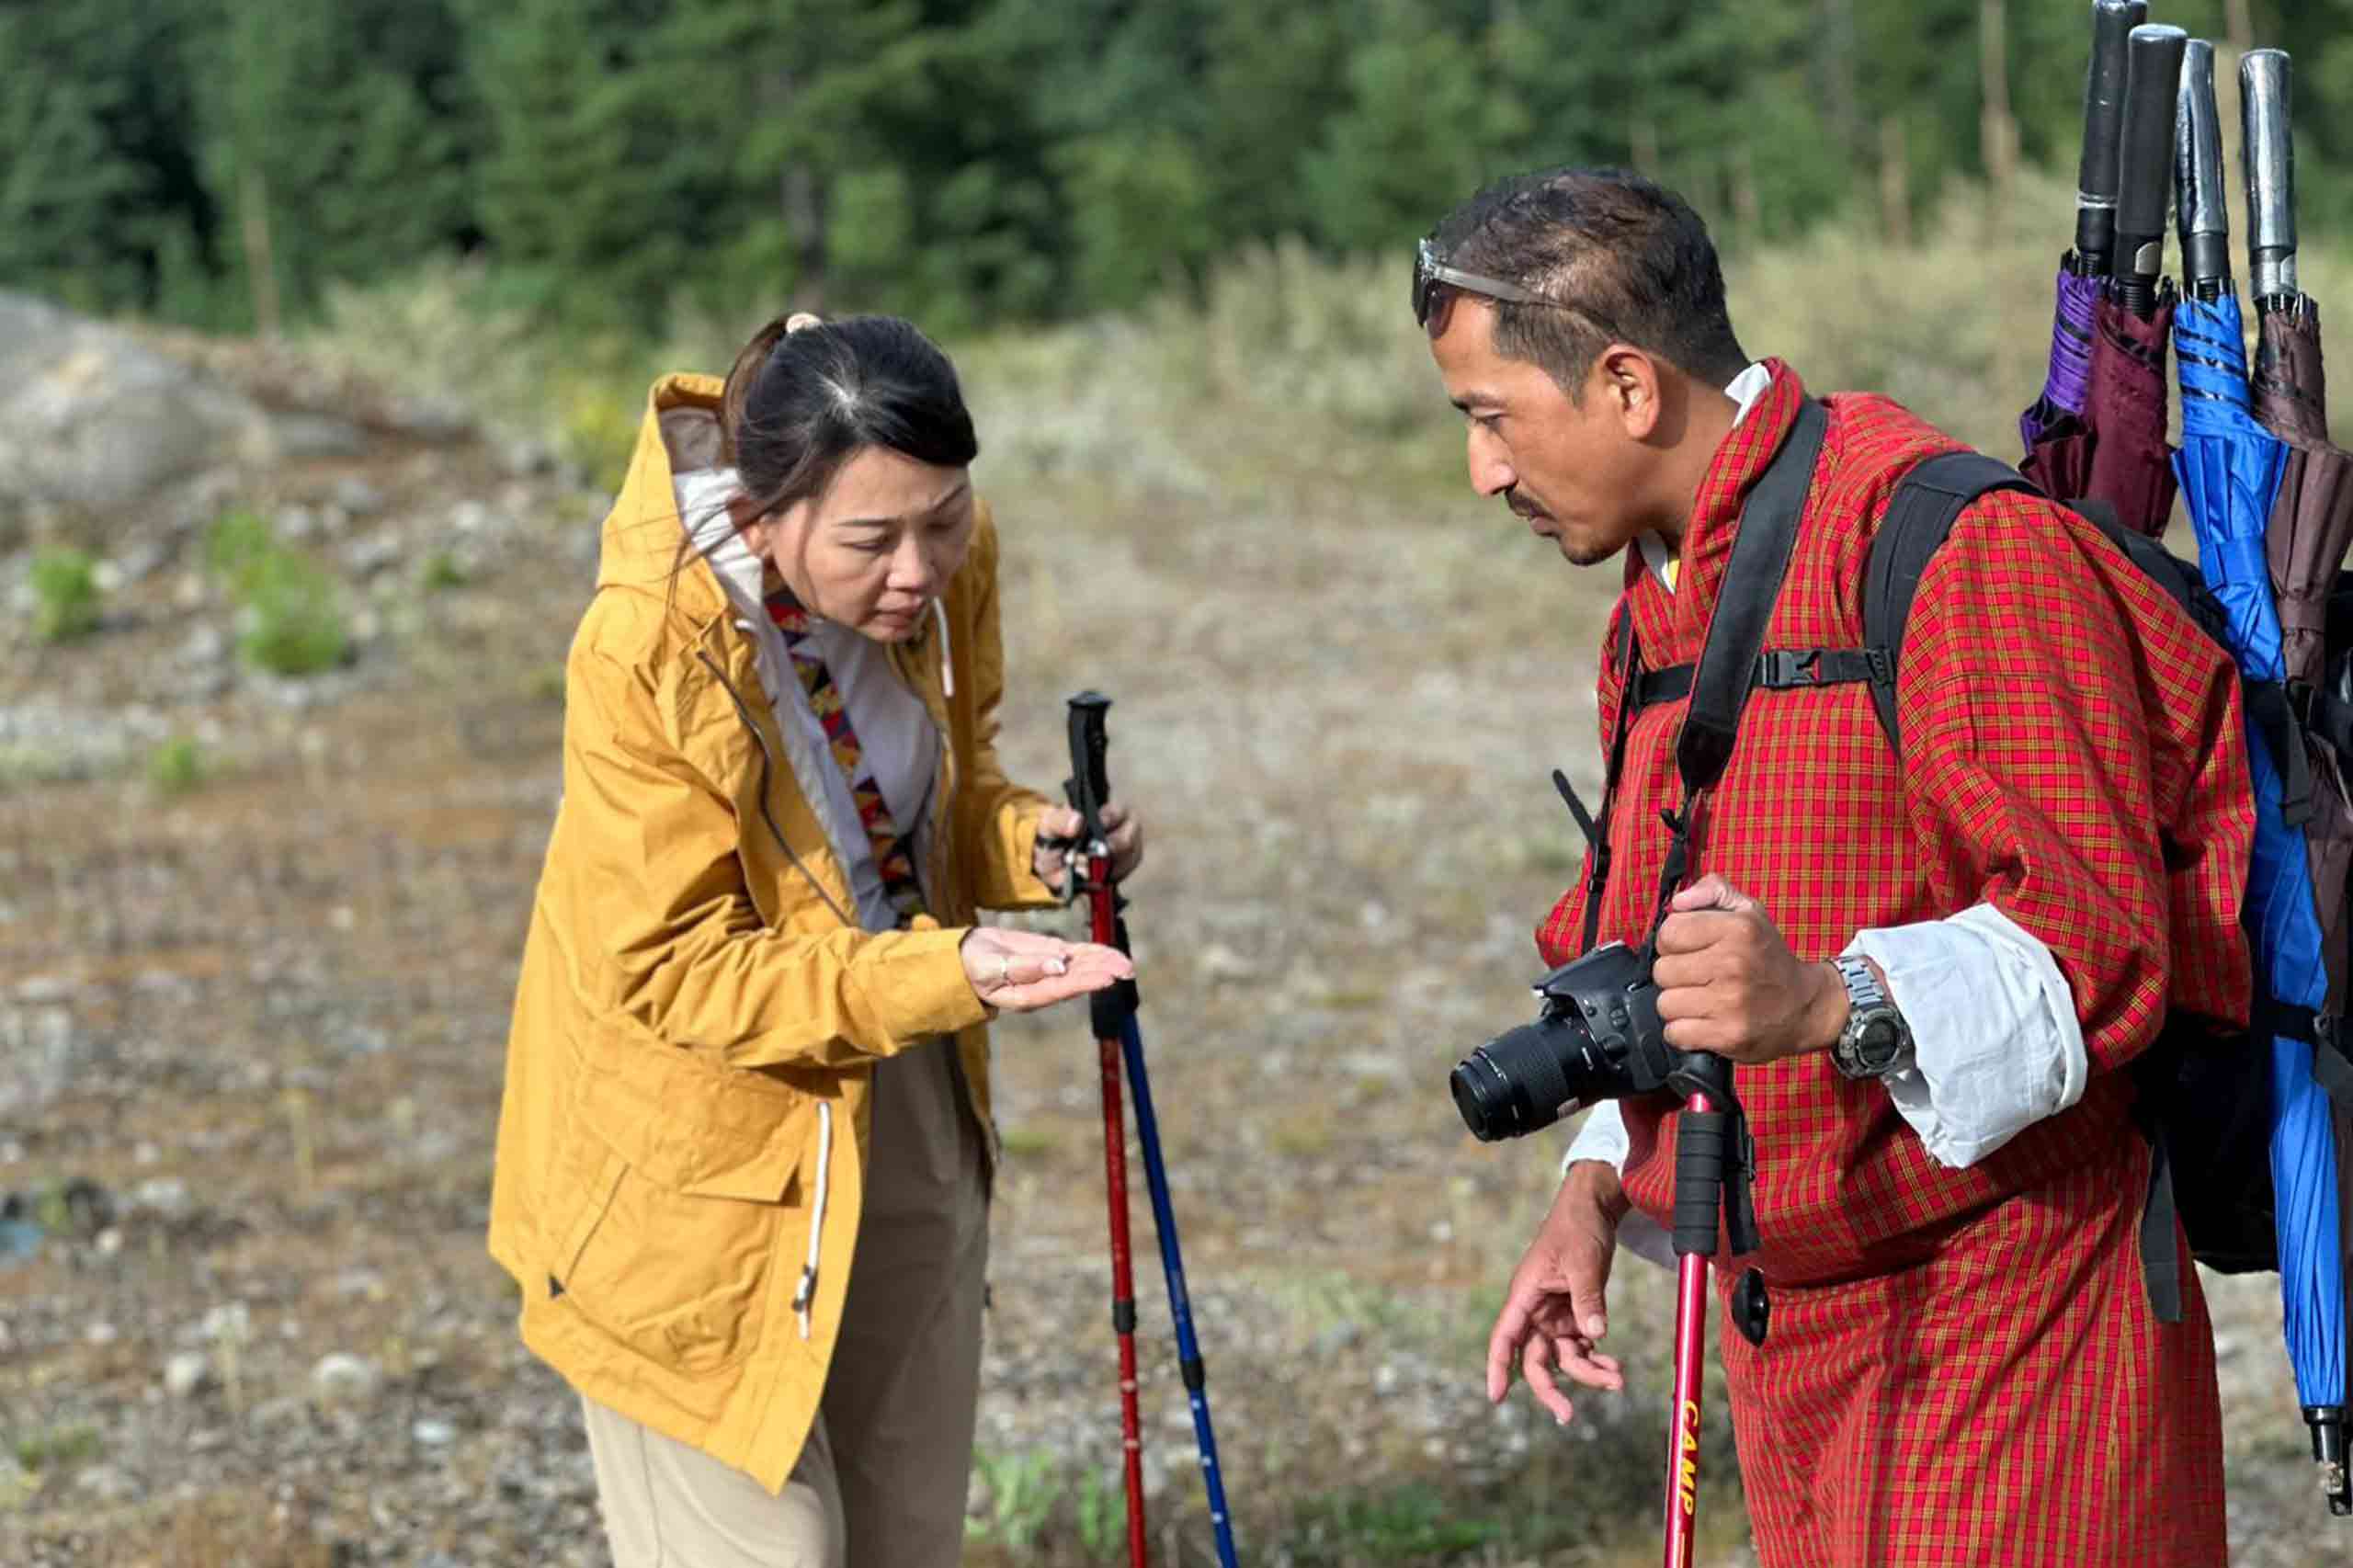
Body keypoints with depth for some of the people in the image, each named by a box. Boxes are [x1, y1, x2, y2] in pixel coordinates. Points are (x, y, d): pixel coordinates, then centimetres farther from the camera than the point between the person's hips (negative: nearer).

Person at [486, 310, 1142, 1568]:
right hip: (705, 1157, -6)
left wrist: (1026, 843, -16)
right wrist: (946, 977, -35)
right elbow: (674, 970, -25)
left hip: (909, 1108, 6)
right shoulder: (647, 648, -30)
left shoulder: (949, 561, -11)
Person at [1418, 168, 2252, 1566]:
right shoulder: (1658, 605, 15)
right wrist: (1598, 1190, 13)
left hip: (1994, 1301, -8)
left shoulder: (1946, 543, -16)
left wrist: (1832, 1002, -39)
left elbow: (2090, 929, -24)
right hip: (1789, 1327, 8)